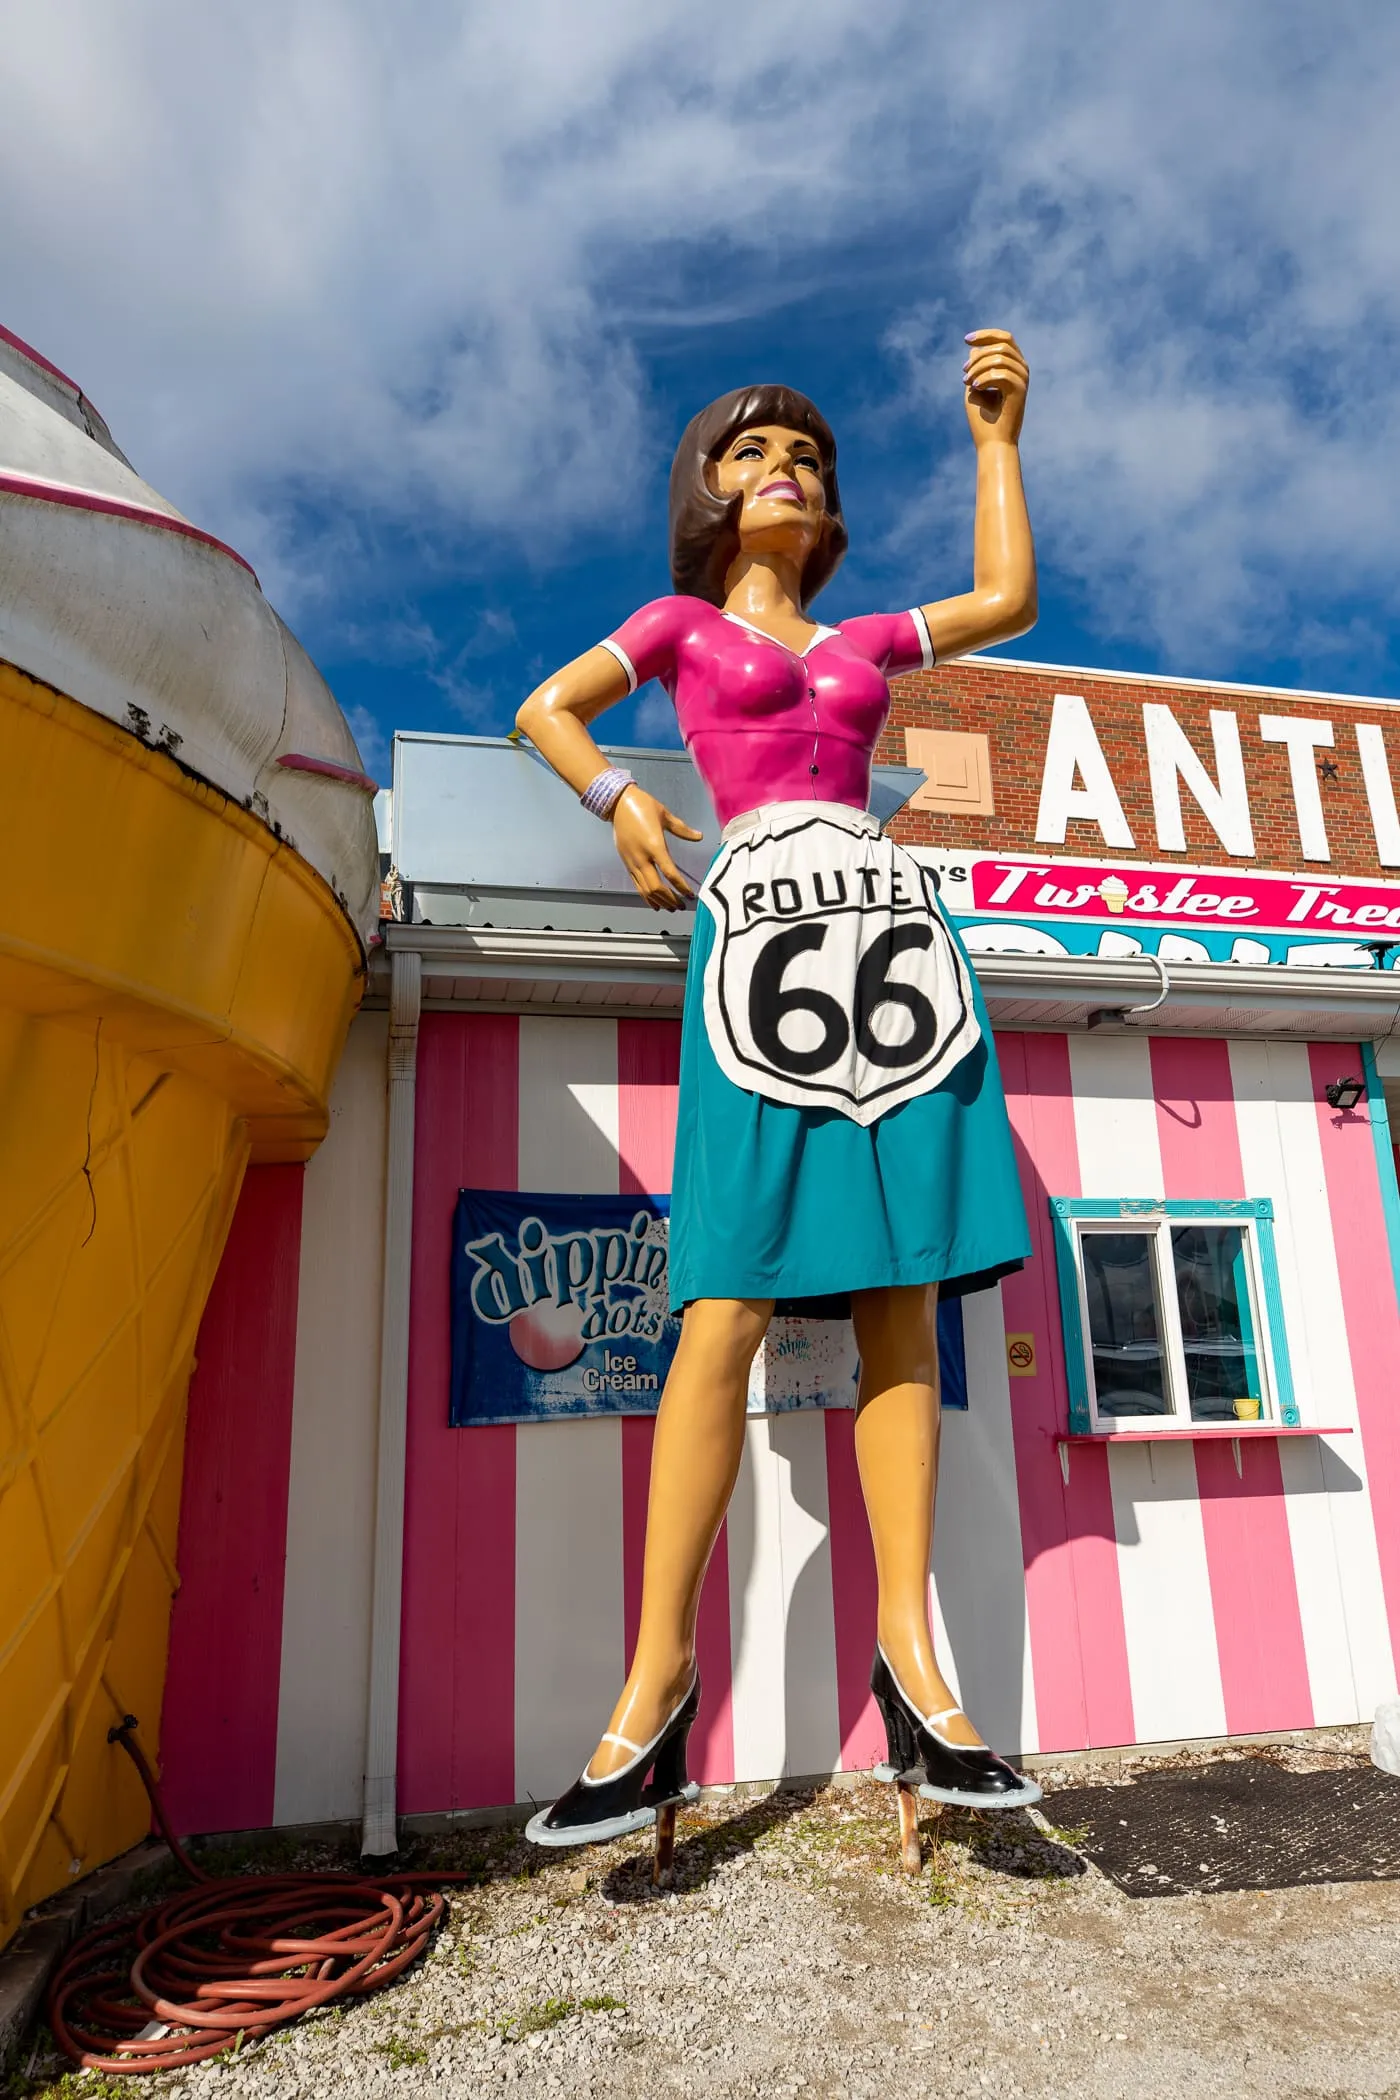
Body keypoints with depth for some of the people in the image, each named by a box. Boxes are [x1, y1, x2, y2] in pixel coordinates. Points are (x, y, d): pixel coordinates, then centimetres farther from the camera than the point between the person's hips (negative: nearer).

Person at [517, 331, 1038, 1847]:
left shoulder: (866, 639, 28)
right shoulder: (684, 621, 21)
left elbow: (1010, 600, 23)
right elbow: (546, 708, 14)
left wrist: (996, 436, 26)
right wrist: (618, 799, -3)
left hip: (891, 930, 4)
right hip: (761, 924, -3)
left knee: (901, 1309, -3)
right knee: (726, 1310, -12)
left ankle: (911, 1656, 3)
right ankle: (659, 1679, -5)